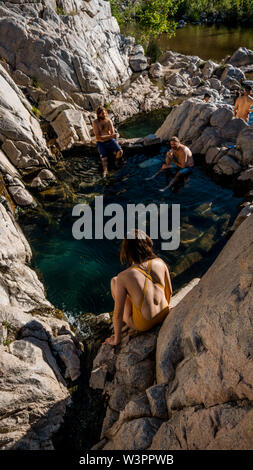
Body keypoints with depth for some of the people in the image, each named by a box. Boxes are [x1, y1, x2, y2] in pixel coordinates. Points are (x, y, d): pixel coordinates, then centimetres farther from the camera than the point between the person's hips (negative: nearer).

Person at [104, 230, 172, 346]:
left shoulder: (123, 277, -25)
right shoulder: (160, 262, -14)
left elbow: (118, 313, -17)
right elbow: (169, 291, 1)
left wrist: (116, 339, 0)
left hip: (143, 325, -4)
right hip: (164, 316, 4)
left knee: (114, 281, 11)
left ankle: (126, 317, 32)